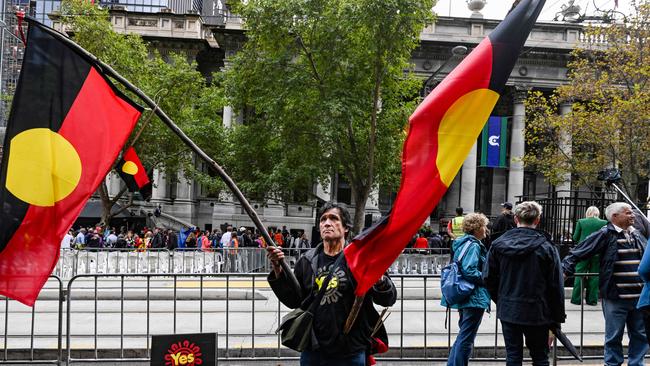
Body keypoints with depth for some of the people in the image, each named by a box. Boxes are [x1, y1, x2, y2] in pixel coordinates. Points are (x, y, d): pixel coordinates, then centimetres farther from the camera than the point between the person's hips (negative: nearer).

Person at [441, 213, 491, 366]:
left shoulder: (462, 243, 13)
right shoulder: (473, 246, -16)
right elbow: (469, 271, -26)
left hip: (464, 296, 10)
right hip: (474, 298, -10)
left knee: (463, 336, 19)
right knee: (466, 339, -3)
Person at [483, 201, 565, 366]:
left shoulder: (498, 245, -1)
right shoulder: (547, 247, -8)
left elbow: (488, 278, 3)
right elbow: (556, 287, -6)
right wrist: (557, 320, 1)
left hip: (508, 311, 2)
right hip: (537, 313, -2)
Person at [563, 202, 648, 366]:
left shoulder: (636, 235, 11)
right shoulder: (606, 234, -8)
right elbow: (578, 253, -11)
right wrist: (565, 270, -20)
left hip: (639, 296, 6)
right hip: (616, 297, -6)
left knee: (640, 335, 12)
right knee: (614, 337, 4)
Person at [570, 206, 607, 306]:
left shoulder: (581, 222, -3)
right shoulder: (604, 223, -3)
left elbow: (575, 238, 2)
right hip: (598, 253, 1)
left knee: (579, 275, 6)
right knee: (594, 277, 8)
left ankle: (576, 298, 7)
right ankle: (592, 299, 10)